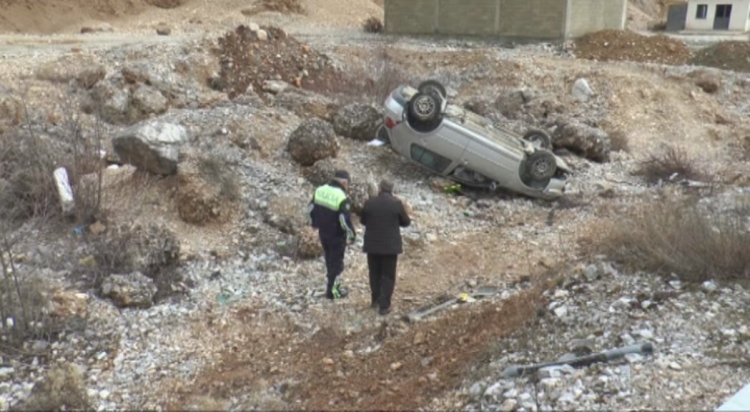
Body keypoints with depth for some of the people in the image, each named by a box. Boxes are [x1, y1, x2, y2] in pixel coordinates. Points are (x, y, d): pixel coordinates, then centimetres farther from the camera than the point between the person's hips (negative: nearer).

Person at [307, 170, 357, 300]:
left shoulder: (320, 190, -3)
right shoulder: (342, 198, -25)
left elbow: (310, 208, 8)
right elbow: (345, 220, -28)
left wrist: (314, 222, 24)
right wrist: (352, 235, -14)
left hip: (322, 232, 7)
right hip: (337, 235, -7)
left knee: (329, 259, 22)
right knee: (336, 262, 8)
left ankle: (334, 283, 37)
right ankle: (332, 290, 15)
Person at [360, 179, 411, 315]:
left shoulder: (369, 202, -5)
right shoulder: (396, 203, -11)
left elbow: (363, 220, 8)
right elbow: (406, 222, 0)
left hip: (372, 245, 3)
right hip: (390, 245, -2)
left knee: (374, 274, 19)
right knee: (388, 276, 6)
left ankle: (375, 300, 31)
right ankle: (384, 305, 6)